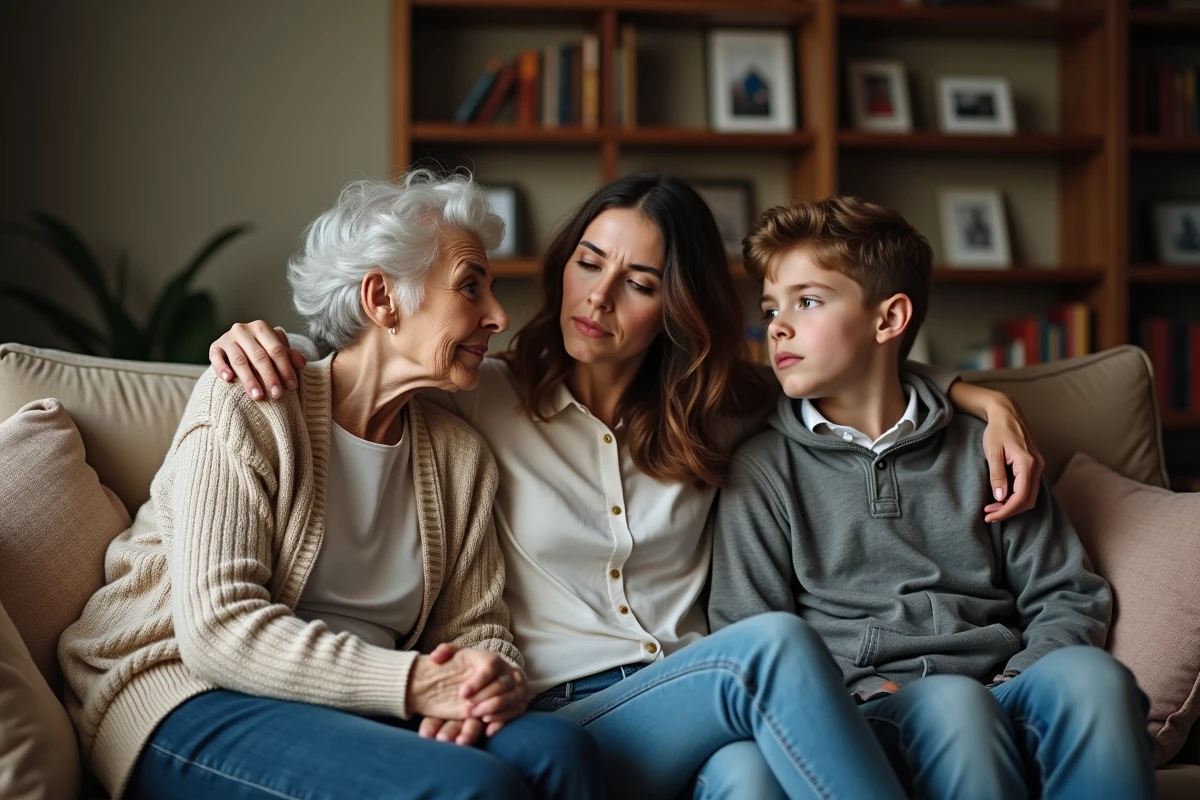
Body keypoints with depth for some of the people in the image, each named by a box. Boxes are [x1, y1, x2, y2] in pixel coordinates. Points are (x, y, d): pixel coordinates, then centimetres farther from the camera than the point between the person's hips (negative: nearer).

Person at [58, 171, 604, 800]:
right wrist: (411, 683, -26)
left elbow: (475, 628, 9)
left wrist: (497, 680, -16)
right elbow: (217, 629, -17)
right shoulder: (246, 407, -7)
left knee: (558, 749, -26)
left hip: (352, 711, 6)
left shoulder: (458, 454, 12)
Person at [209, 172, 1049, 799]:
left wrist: (981, 397, 12)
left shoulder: (717, 413, 16)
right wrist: (264, 343, -6)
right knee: (773, 644, -32)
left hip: (692, 709, 3)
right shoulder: (483, 397, 7)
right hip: (552, 721, -3)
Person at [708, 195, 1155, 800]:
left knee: (1090, 675, -32)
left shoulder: (979, 451, 18)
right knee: (951, 702, -37)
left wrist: (1014, 693, -5)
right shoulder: (763, 470, 12)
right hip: (864, 712, -2)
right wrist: (873, 696, -10)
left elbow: (1069, 597, 16)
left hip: (999, 699, 3)